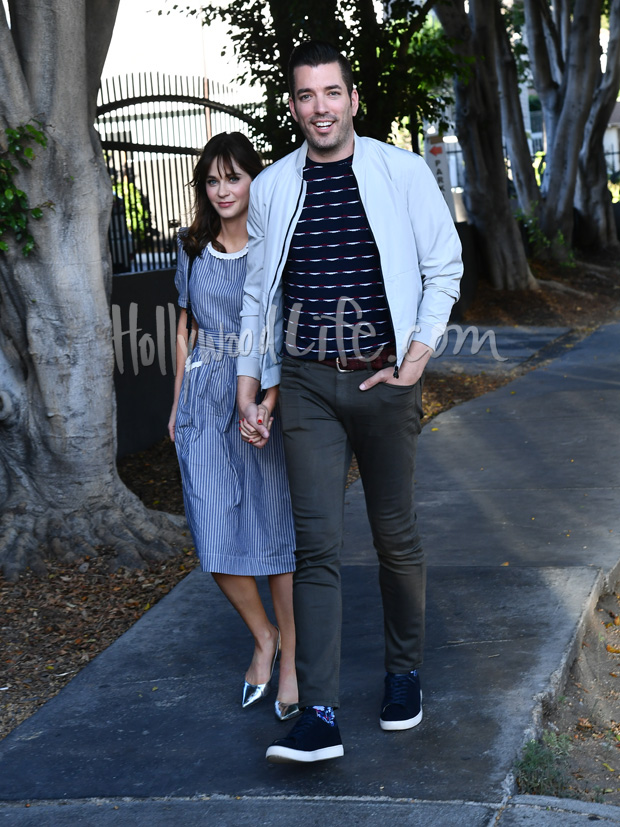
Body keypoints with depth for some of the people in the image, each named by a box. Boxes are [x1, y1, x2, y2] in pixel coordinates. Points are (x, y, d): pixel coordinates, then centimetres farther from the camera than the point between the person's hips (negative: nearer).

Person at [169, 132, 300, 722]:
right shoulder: (193, 247, 10)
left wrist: (270, 398, -23)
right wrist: (178, 400, 14)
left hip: (267, 396, -3)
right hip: (206, 401, 4)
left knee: (275, 530, 1)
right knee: (215, 534, -1)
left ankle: (290, 661, 15)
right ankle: (263, 635, 24)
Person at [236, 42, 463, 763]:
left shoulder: (402, 173, -1)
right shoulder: (271, 189, 6)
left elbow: (444, 266, 5)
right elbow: (258, 291, 13)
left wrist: (419, 352, -5)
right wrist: (247, 384, 9)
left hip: (385, 379, -1)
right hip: (307, 383, 1)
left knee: (395, 536, 10)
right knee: (317, 544, -6)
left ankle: (404, 673, 32)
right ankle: (318, 717, -6)